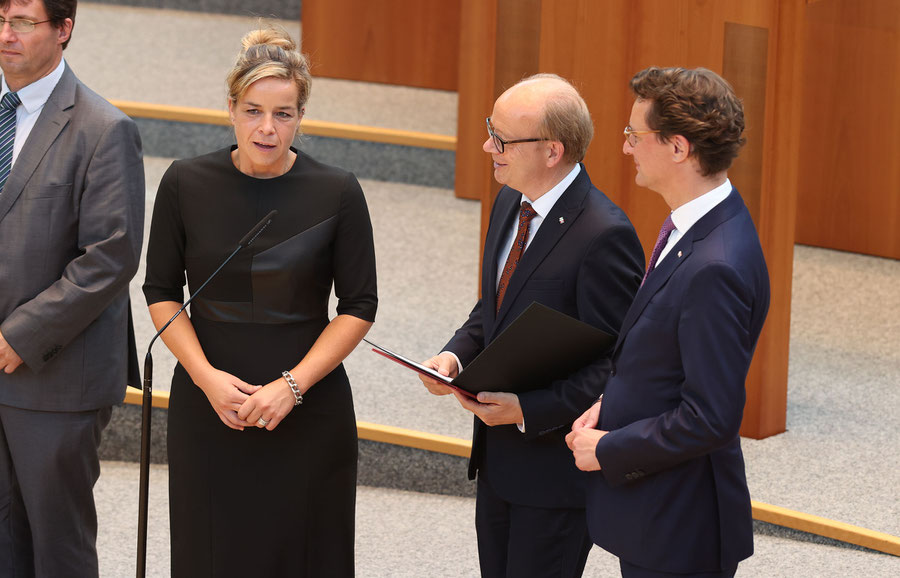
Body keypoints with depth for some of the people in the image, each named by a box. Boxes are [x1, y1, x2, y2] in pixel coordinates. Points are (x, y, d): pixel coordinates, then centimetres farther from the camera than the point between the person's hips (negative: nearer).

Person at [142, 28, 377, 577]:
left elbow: (359, 306, -2)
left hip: (308, 412, -1)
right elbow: (161, 292, 4)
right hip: (208, 407, 1)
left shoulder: (337, 193, -7)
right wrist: (206, 376, -10)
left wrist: (292, 385, -13)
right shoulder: (186, 183, -3)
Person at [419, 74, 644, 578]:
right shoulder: (511, 204, 5)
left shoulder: (604, 235, -23)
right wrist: (457, 354, -1)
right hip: (498, 459, 8)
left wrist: (529, 410, -25)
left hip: (558, 465, -8)